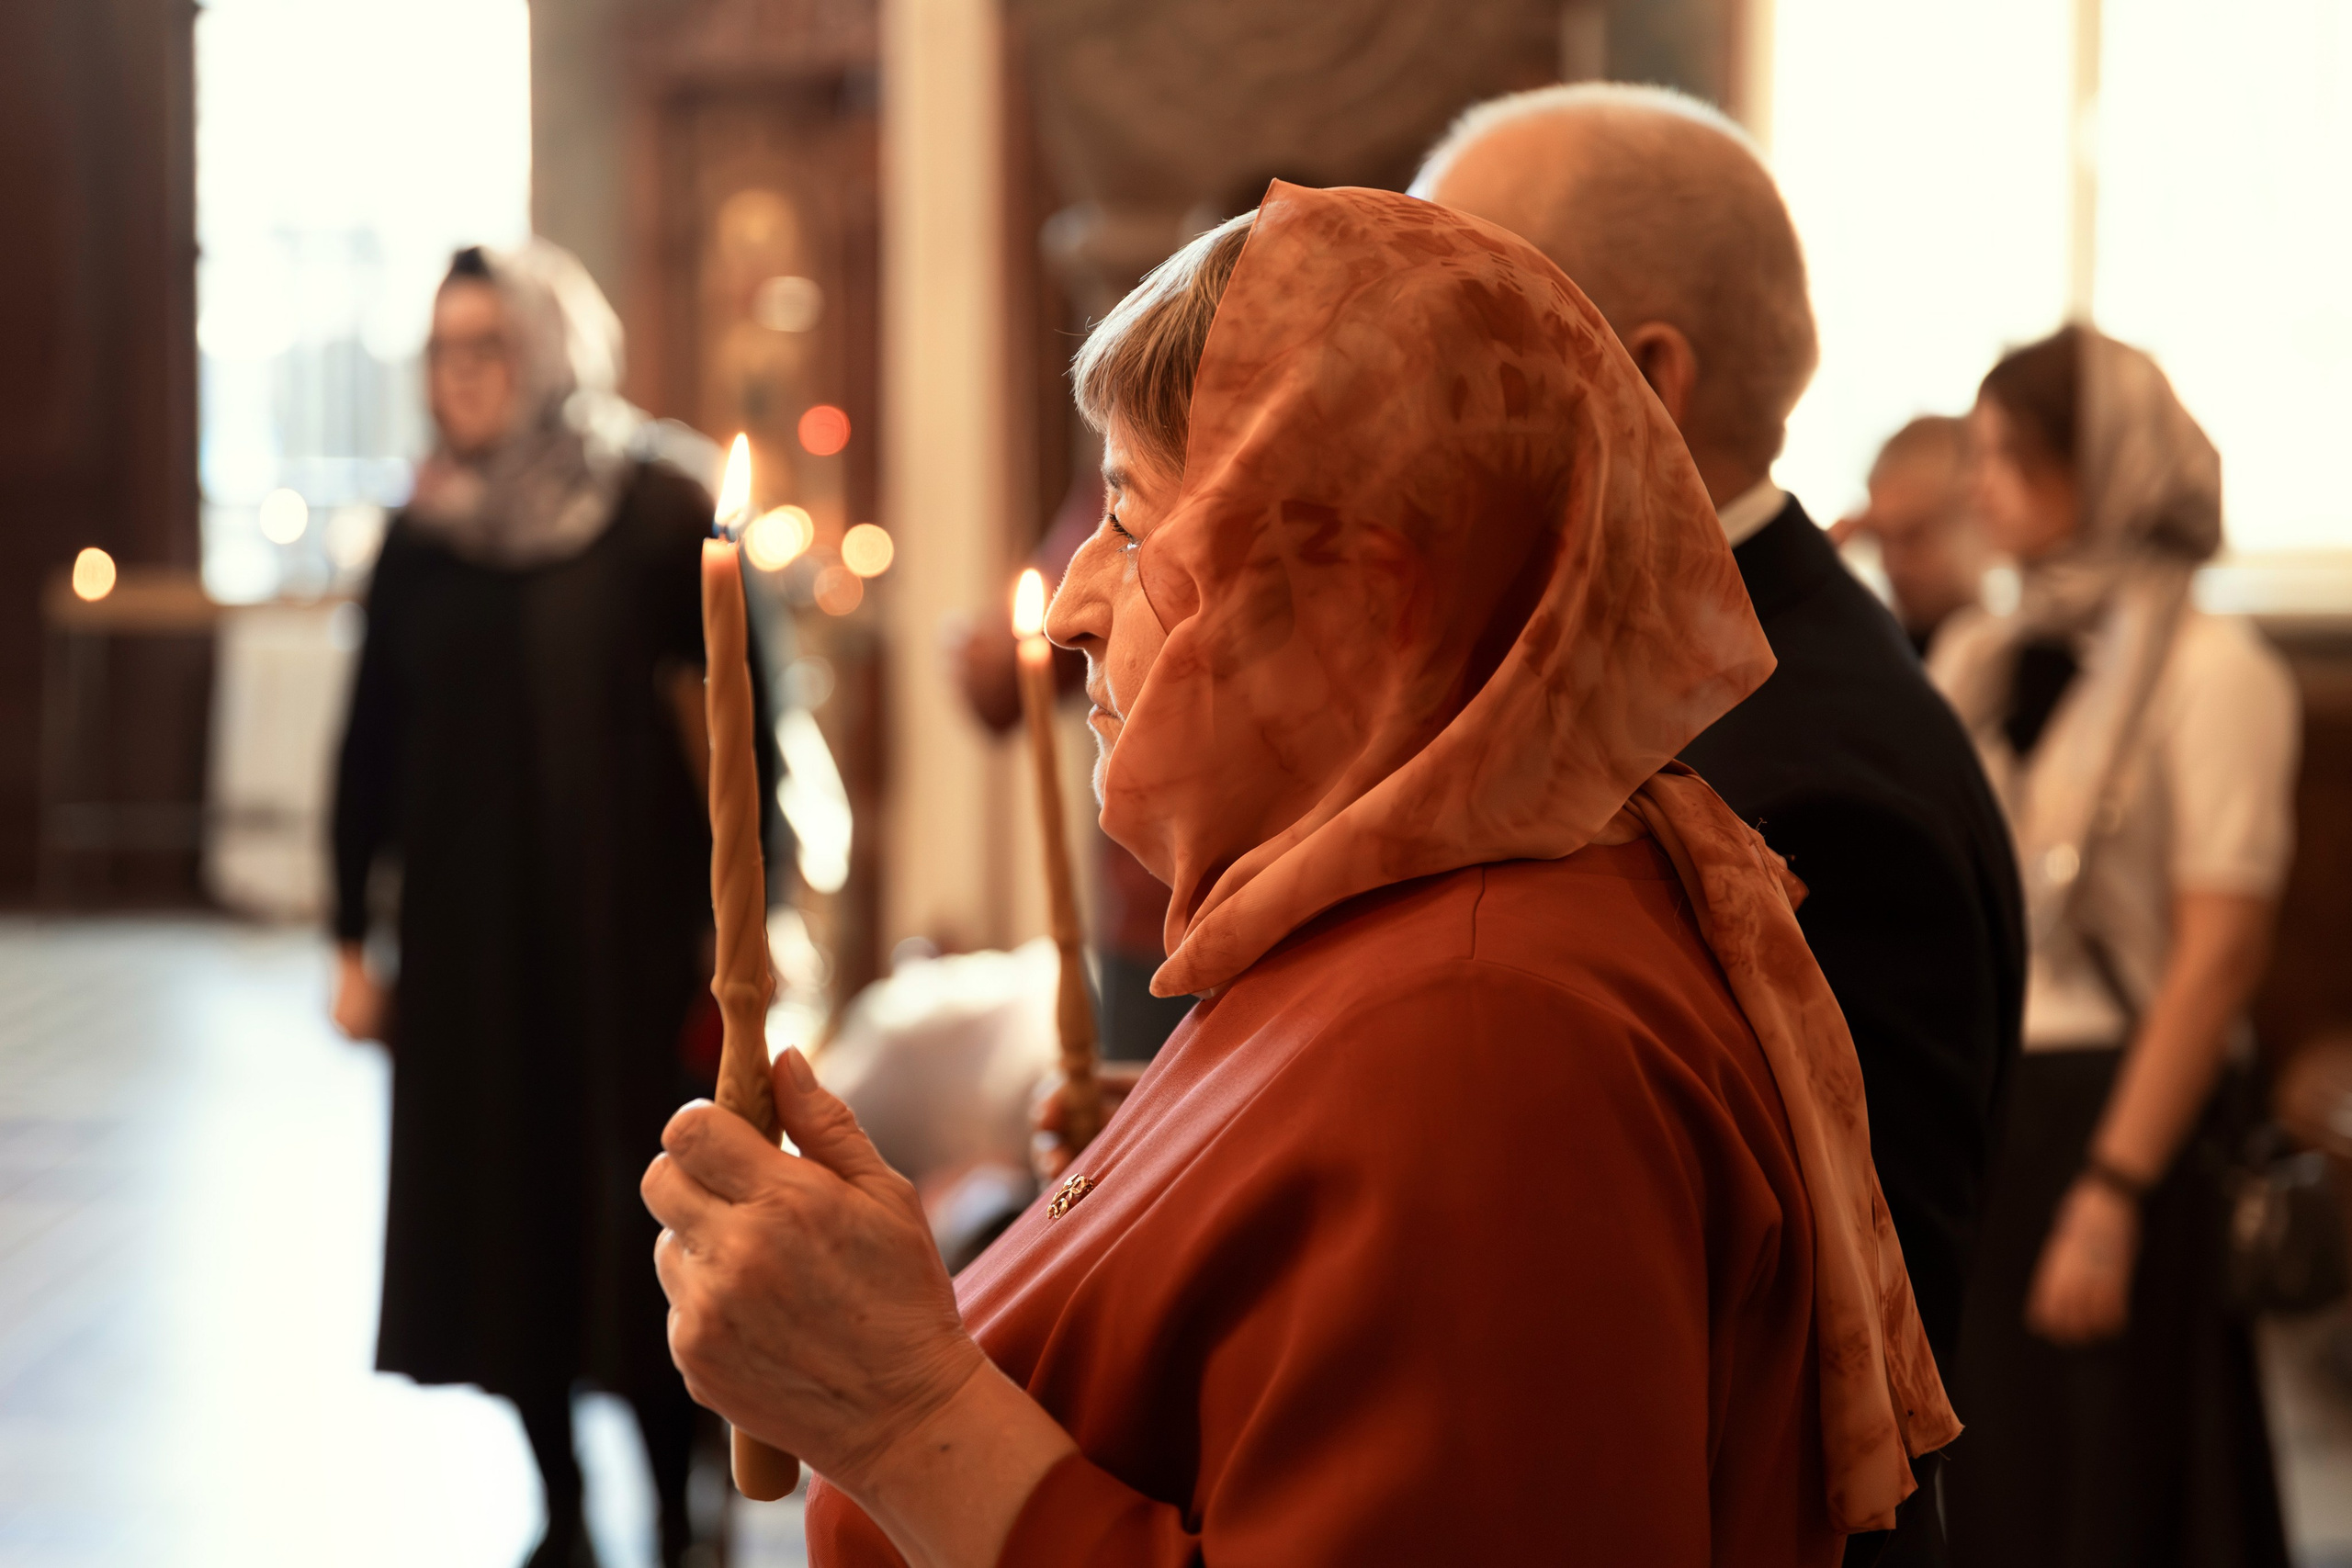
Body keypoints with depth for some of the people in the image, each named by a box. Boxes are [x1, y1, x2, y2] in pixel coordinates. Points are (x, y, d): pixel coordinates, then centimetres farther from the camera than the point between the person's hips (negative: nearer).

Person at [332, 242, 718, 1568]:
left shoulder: (662, 521, -5)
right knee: (504, 1224, 6)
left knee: (642, 1225, 0)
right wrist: (355, 939, 7)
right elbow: (371, 748, 9)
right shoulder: (422, 541, 6)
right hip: (467, 944, 4)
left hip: (628, 938, -4)